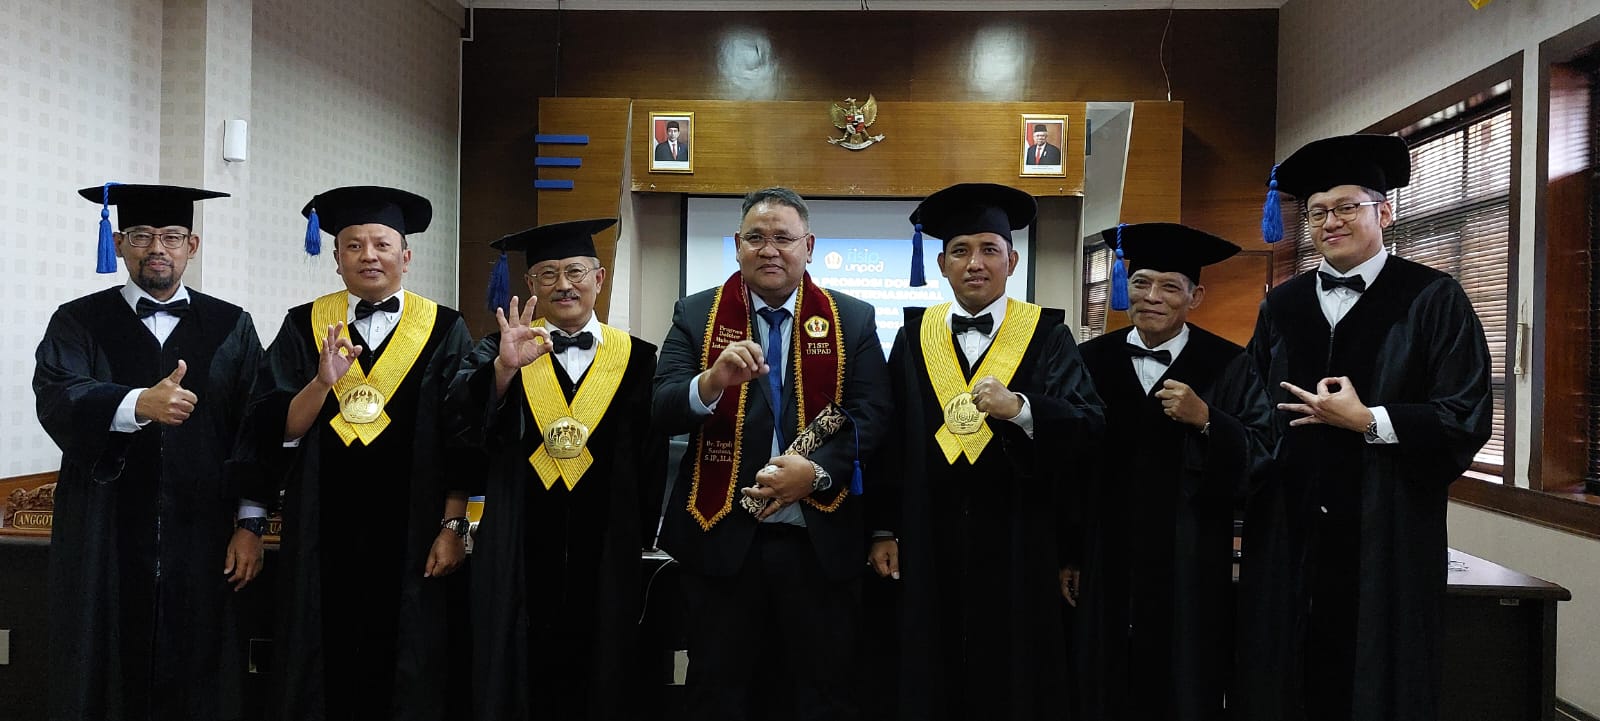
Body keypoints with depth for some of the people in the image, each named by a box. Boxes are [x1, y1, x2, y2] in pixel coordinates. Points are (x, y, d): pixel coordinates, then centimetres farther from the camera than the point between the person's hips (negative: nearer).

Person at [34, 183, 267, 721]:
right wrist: (139, 404, -32)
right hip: (104, 541, 0)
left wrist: (251, 523, -5)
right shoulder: (78, 322, 6)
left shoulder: (231, 327, 7)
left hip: (202, 541, 0)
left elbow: (256, 429, 2)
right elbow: (56, 398, -12)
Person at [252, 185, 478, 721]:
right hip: (324, 532, 2)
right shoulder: (303, 326, 6)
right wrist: (322, 382, -19)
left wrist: (453, 526, -8)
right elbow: (277, 430, -1)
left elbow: (463, 437, -2)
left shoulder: (444, 332, 1)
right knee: (325, 661, 9)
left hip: (411, 532, -1)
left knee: (406, 672, 7)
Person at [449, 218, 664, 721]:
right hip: (519, 561, 0)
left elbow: (652, 461, 5)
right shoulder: (502, 351, 5)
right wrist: (504, 367, -33)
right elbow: (465, 410, -15)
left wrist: (639, 537, 2)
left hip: (606, 562, 0)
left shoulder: (636, 360, 4)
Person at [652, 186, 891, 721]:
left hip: (822, 541, 0)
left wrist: (817, 470, -18)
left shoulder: (853, 320, 4)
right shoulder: (695, 316, 4)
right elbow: (663, 412, -7)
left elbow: (871, 414, -3)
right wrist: (712, 381, -27)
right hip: (722, 538, 0)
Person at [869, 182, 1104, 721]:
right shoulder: (914, 336, 7)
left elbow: (1088, 422, -10)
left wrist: (1020, 409, -28)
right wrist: (884, 529, 3)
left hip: (1019, 544, -2)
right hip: (929, 546, 2)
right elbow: (890, 438, 6)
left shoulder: (1046, 334, 1)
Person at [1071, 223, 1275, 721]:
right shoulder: (1092, 361, 3)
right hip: (1106, 564, 2)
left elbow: (1261, 459, -7)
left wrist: (1205, 419, -21)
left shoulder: (1228, 367, -1)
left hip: (1190, 570, -1)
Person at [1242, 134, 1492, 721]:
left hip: (1386, 543, -3)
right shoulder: (1281, 306, 10)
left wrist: (1365, 420, -13)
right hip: (1288, 541, 4)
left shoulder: (1433, 300, -2)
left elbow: (1466, 420, -8)